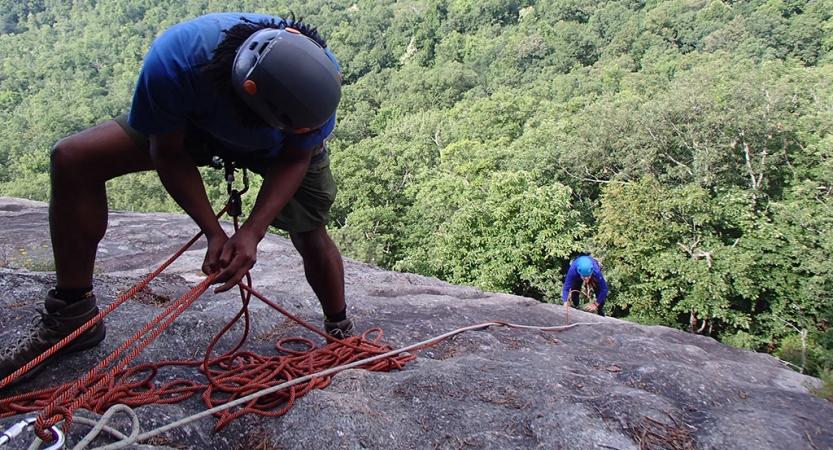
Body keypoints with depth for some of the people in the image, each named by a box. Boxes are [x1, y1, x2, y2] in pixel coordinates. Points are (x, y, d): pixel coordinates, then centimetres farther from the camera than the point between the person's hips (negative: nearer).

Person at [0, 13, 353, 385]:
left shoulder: (319, 75, -37)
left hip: (283, 147, 0)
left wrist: (252, 232, -32)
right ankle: (73, 317, 0)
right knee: (71, 159, -13)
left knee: (310, 235, -15)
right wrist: (214, 233, -27)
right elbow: (169, 153, -22)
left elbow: (295, 159, -22)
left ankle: (341, 332, 16)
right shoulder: (171, 62, -39)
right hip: (191, 126, 1)